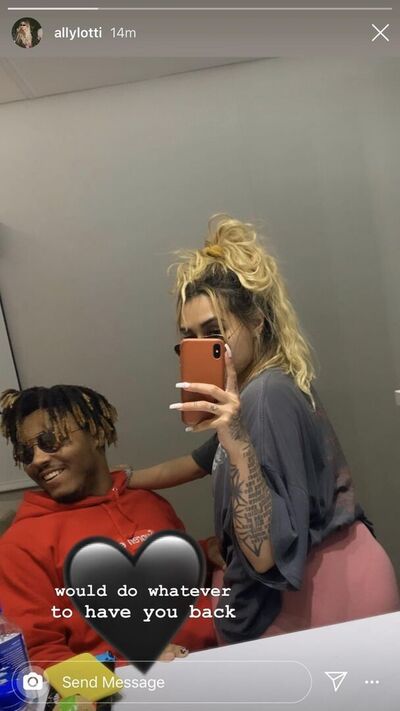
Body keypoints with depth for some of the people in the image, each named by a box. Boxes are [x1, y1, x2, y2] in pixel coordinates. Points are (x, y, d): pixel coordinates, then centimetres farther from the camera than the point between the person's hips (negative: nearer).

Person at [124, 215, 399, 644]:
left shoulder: (268, 395, -24)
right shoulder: (266, 386, 4)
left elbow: (265, 552, -28)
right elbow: (201, 462, 21)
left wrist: (235, 436, -36)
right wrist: (118, 483, 26)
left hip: (325, 590, -9)